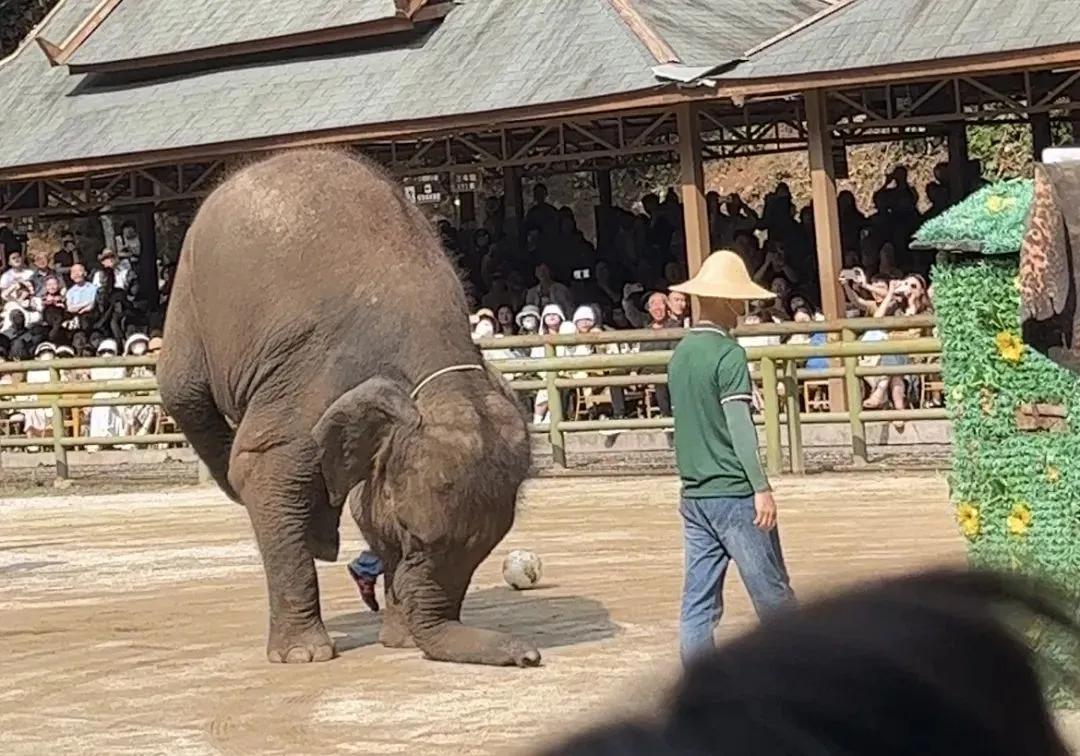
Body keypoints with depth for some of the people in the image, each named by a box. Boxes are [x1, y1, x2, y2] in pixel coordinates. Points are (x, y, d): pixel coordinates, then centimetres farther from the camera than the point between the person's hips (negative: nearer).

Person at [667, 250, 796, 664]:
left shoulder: (680, 353, 11)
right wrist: (761, 486, -18)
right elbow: (739, 424, -17)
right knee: (772, 594, 0)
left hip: (693, 493, 8)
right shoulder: (728, 353, -12)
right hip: (733, 491, -8)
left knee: (698, 599, 6)